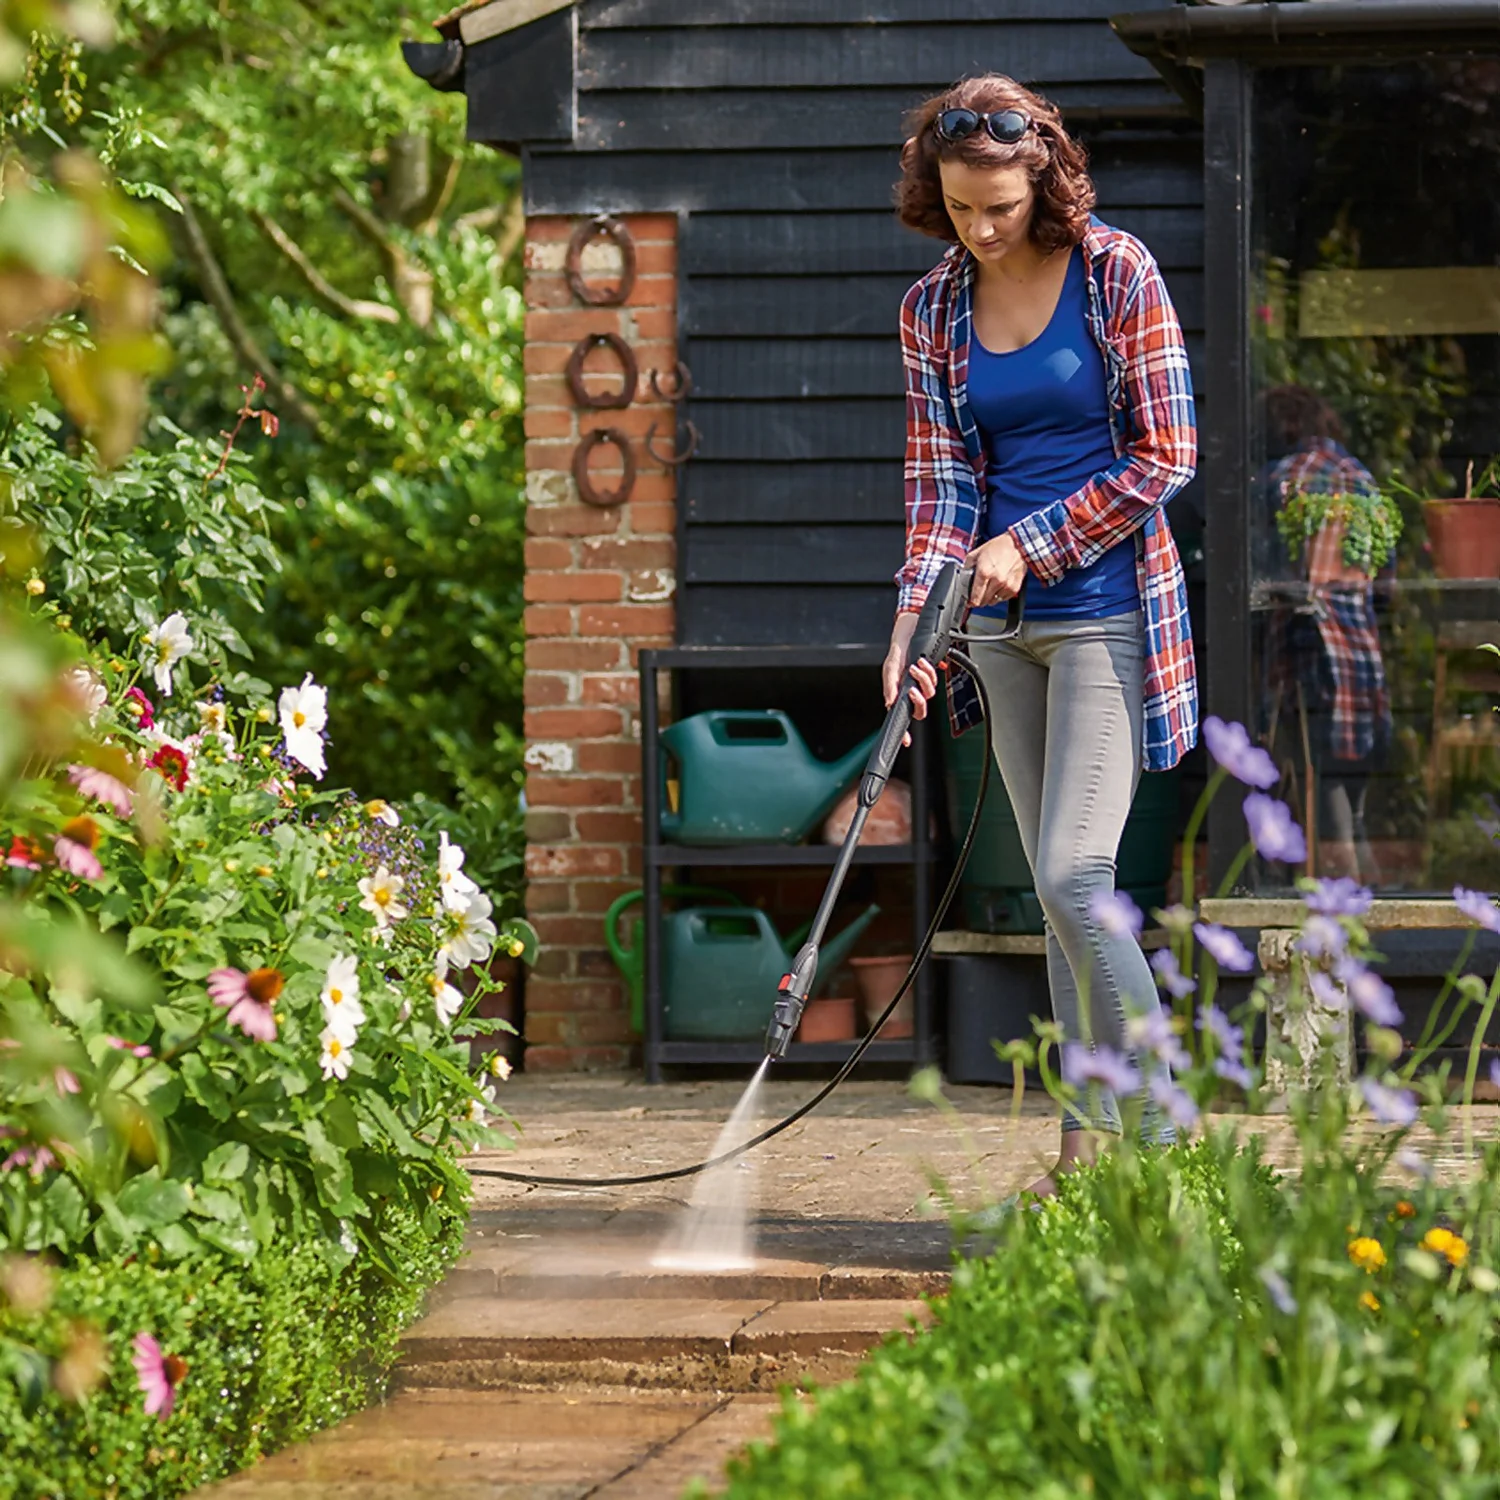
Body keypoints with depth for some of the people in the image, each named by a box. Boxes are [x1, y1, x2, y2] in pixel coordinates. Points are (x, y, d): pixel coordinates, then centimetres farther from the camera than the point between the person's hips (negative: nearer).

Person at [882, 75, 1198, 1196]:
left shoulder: (1117, 274, -7)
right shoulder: (933, 309, 6)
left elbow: (1165, 455, -8)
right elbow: (939, 481, 5)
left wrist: (1029, 546, -12)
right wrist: (912, 625, -8)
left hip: (1108, 609, -5)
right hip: (1007, 627, 5)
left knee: (1074, 875, -15)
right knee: (1060, 892, 7)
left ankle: (1159, 1135, -6)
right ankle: (1091, 1147, 11)